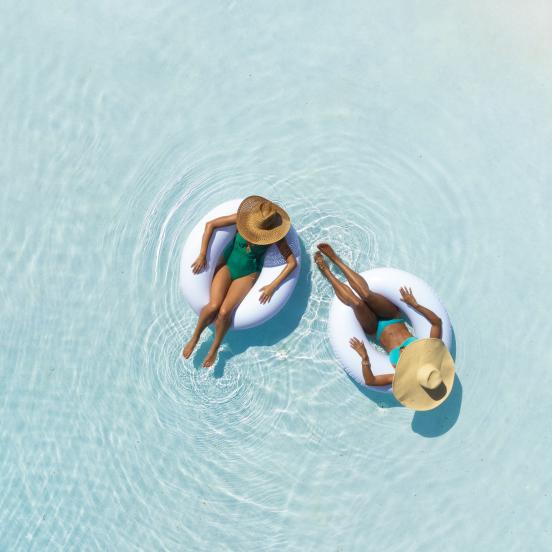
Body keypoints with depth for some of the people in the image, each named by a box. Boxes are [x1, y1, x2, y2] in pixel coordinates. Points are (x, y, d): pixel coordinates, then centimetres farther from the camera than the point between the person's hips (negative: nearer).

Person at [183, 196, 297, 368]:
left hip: (248, 273, -1)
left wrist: (272, 286, -20)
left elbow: (292, 263, -16)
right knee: (213, 306, -22)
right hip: (227, 264, 1)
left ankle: (215, 348, 8)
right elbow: (210, 225, -13)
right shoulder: (245, 217, -16)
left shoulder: (275, 236, -17)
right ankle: (195, 337, 8)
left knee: (224, 312, -21)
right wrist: (202, 255, -15)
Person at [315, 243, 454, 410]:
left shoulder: (404, 377, -31)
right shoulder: (432, 353, -24)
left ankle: (326, 271, -2)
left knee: (357, 303, -28)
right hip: (395, 319, 3)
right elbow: (437, 321, -16)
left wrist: (364, 358, -41)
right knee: (366, 295, -22)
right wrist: (415, 304, -22)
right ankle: (335, 258, 0)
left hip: (376, 331, -3)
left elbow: (369, 381, -30)